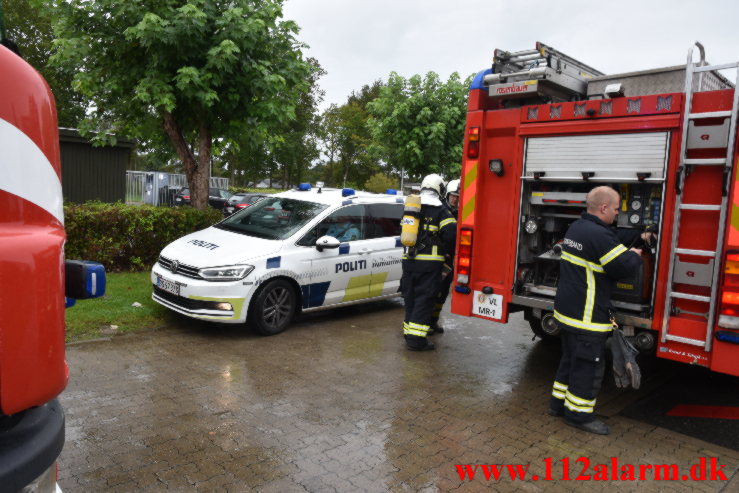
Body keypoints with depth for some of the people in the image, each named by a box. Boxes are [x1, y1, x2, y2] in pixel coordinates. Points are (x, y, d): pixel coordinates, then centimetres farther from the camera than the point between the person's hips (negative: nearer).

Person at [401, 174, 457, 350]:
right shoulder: (439, 210, -7)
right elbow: (452, 232, -15)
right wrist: (447, 249, 3)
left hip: (409, 260, 6)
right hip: (429, 262, -6)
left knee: (410, 297, 15)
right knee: (424, 299, -2)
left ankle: (409, 332, 23)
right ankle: (416, 338, -3)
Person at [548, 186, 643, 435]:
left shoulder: (576, 228, 10)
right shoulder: (600, 235, -21)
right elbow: (623, 267, -19)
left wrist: (629, 252, 12)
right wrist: (636, 255, 0)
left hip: (567, 309, 10)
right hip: (587, 316, -10)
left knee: (570, 358, 21)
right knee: (588, 364, 4)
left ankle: (558, 402, 31)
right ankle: (578, 414, 16)